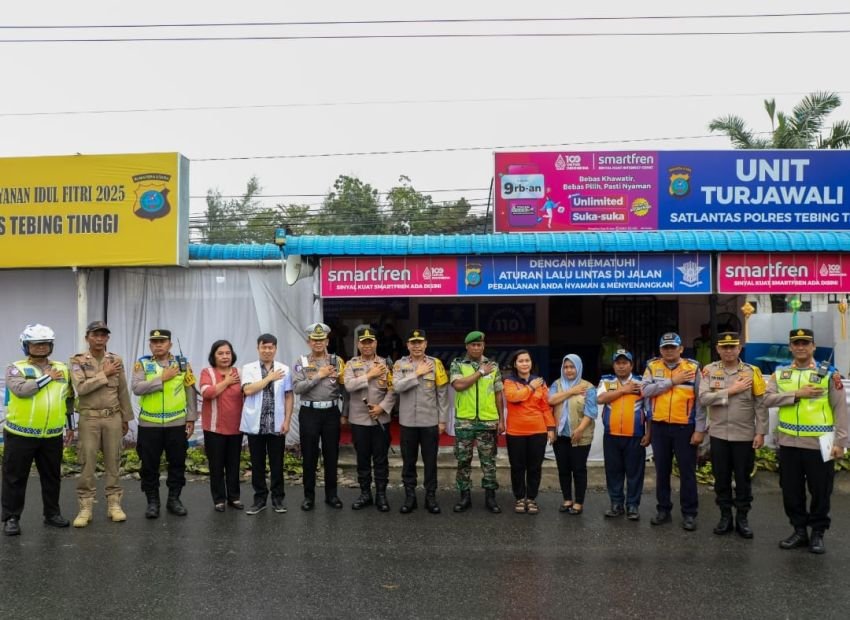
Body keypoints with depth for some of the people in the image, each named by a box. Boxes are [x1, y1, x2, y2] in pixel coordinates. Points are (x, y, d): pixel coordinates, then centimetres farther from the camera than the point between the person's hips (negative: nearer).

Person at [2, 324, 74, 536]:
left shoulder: (62, 369, 8)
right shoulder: (15, 368, -4)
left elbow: (69, 398, 18)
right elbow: (21, 390, -25)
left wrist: (70, 425, 18)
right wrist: (47, 377, -16)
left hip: (52, 435, 4)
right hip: (20, 434, -4)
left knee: (52, 477, 13)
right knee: (15, 478, 4)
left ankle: (52, 513, 27)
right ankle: (11, 518, 16)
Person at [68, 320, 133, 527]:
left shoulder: (116, 360, 6)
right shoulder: (77, 361, -2)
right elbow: (81, 388, -17)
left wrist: (126, 418, 11)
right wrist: (104, 374, -15)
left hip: (113, 418, 2)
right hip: (89, 418, -2)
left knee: (113, 462, 6)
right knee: (87, 464, 0)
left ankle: (114, 504, 13)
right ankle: (85, 507, 7)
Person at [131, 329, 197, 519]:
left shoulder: (182, 363, 4)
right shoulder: (142, 364, 0)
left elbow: (190, 392, 6)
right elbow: (136, 388, -15)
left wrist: (191, 418, 3)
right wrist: (162, 378, -18)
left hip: (177, 423, 1)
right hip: (149, 425, -1)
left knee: (177, 463, 8)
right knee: (150, 465, 6)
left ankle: (174, 499, 21)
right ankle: (152, 501, 18)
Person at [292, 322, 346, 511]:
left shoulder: (336, 361, 4)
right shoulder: (302, 362, 0)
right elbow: (297, 388, -12)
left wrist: (342, 379, -16)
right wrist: (318, 376, -14)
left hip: (331, 412, 2)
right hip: (309, 413, -1)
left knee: (331, 455, 9)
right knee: (309, 456, 5)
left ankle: (331, 494, 21)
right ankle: (309, 496, 16)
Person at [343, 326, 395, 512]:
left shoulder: (385, 363, 3)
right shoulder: (351, 364, 3)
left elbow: (393, 390, -2)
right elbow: (349, 386, -14)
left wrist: (382, 407, -15)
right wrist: (370, 375, -15)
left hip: (381, 419, 0)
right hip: (359, 419, 1)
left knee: (381, 459, 5)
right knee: (362, 458, 10)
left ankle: (381, 495, 15)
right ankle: (365, 494, 21)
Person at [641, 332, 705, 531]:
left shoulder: (693, 368, -1)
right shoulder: (652, 366, 4)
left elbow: (700, 401, -2)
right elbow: (645, 390, -10)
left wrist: (700, 429, -7)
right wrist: (672, 381, -14)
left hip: (684, 427, -2)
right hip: (659, 427, 2)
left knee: (687, 471, 4)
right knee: (662, 471, 11)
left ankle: (689, 513, 15)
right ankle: (663, 510, 23)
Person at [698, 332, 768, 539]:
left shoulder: (752, 372, -2)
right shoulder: (709, 371, 0)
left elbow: (761, 404, -3)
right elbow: (703, 398, -12)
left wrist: (760, 432, -7)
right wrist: (731, 391, -16)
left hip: (744, 435, -1)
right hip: (718, 435, 1)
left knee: (743, 478, 8)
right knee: (721, 478, 9)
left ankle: (742, 518, 21)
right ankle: (725, 516, 22)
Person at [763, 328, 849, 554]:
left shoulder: (829, 373, -3)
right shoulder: (780, 373, 6)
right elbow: (768, 399, -6)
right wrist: (797, 394, -17)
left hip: (818, 443, -3)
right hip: (788, 443, 3)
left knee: (820, 491, 7)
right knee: (791, 490, 11)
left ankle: (818, 533, 22)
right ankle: (800, 531, 25)